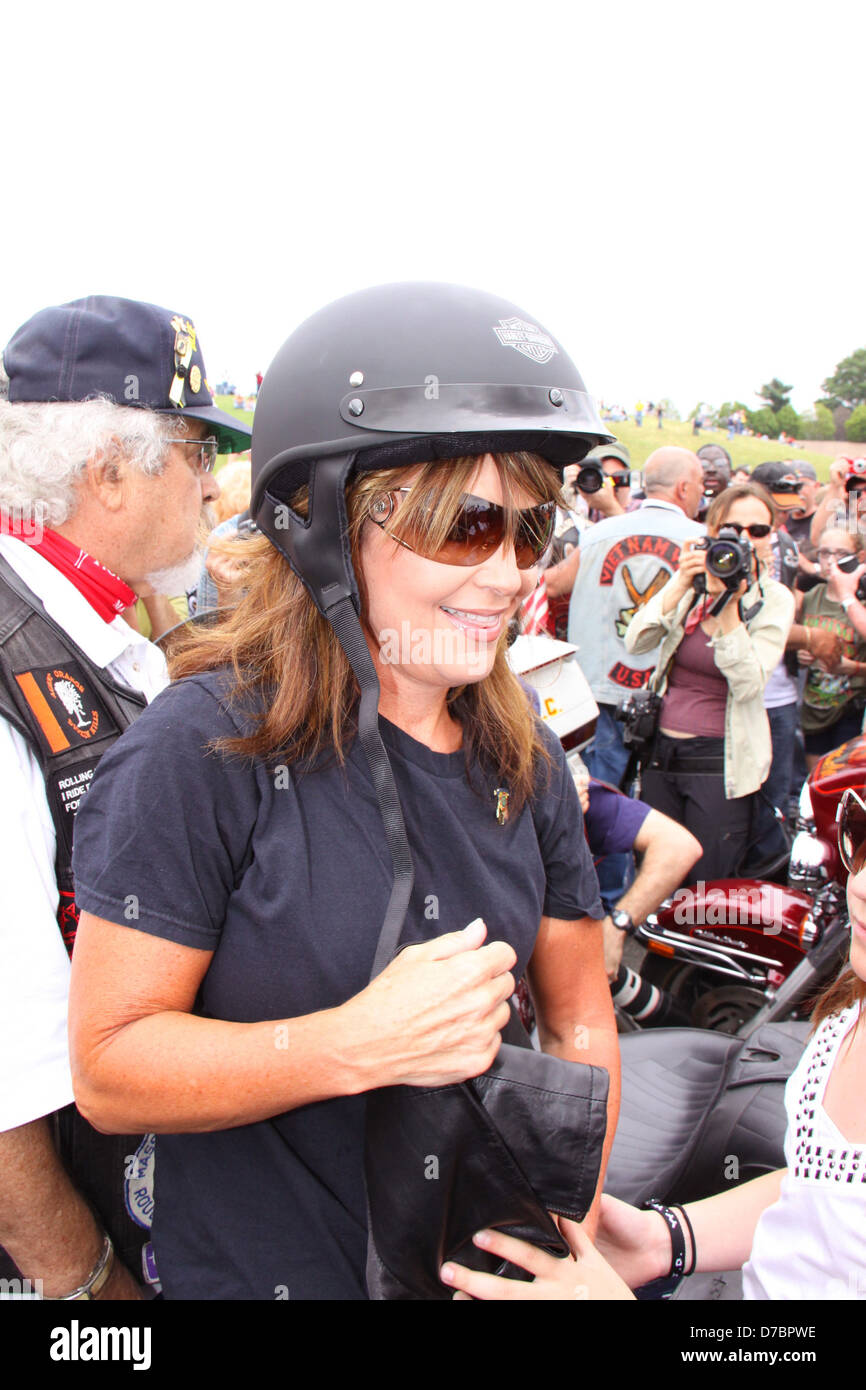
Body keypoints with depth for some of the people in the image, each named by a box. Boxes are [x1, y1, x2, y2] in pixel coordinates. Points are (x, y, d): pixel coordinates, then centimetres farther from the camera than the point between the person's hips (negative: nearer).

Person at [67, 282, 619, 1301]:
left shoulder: (527, 762, -5)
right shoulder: (204, 750, -23)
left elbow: (579, 1021, 2)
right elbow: (107, 1071, -21)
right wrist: (361, 1045, -31)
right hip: (258, 1272, -4)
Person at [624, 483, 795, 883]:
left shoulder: (774, 600, -5)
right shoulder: (692, 583, 3)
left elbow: (748, 684, -17)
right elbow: (636, 642, -9)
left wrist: (728, 605, -23)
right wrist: (681, 584, -18)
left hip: (722, 763, -3)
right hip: (662, 750, 3)